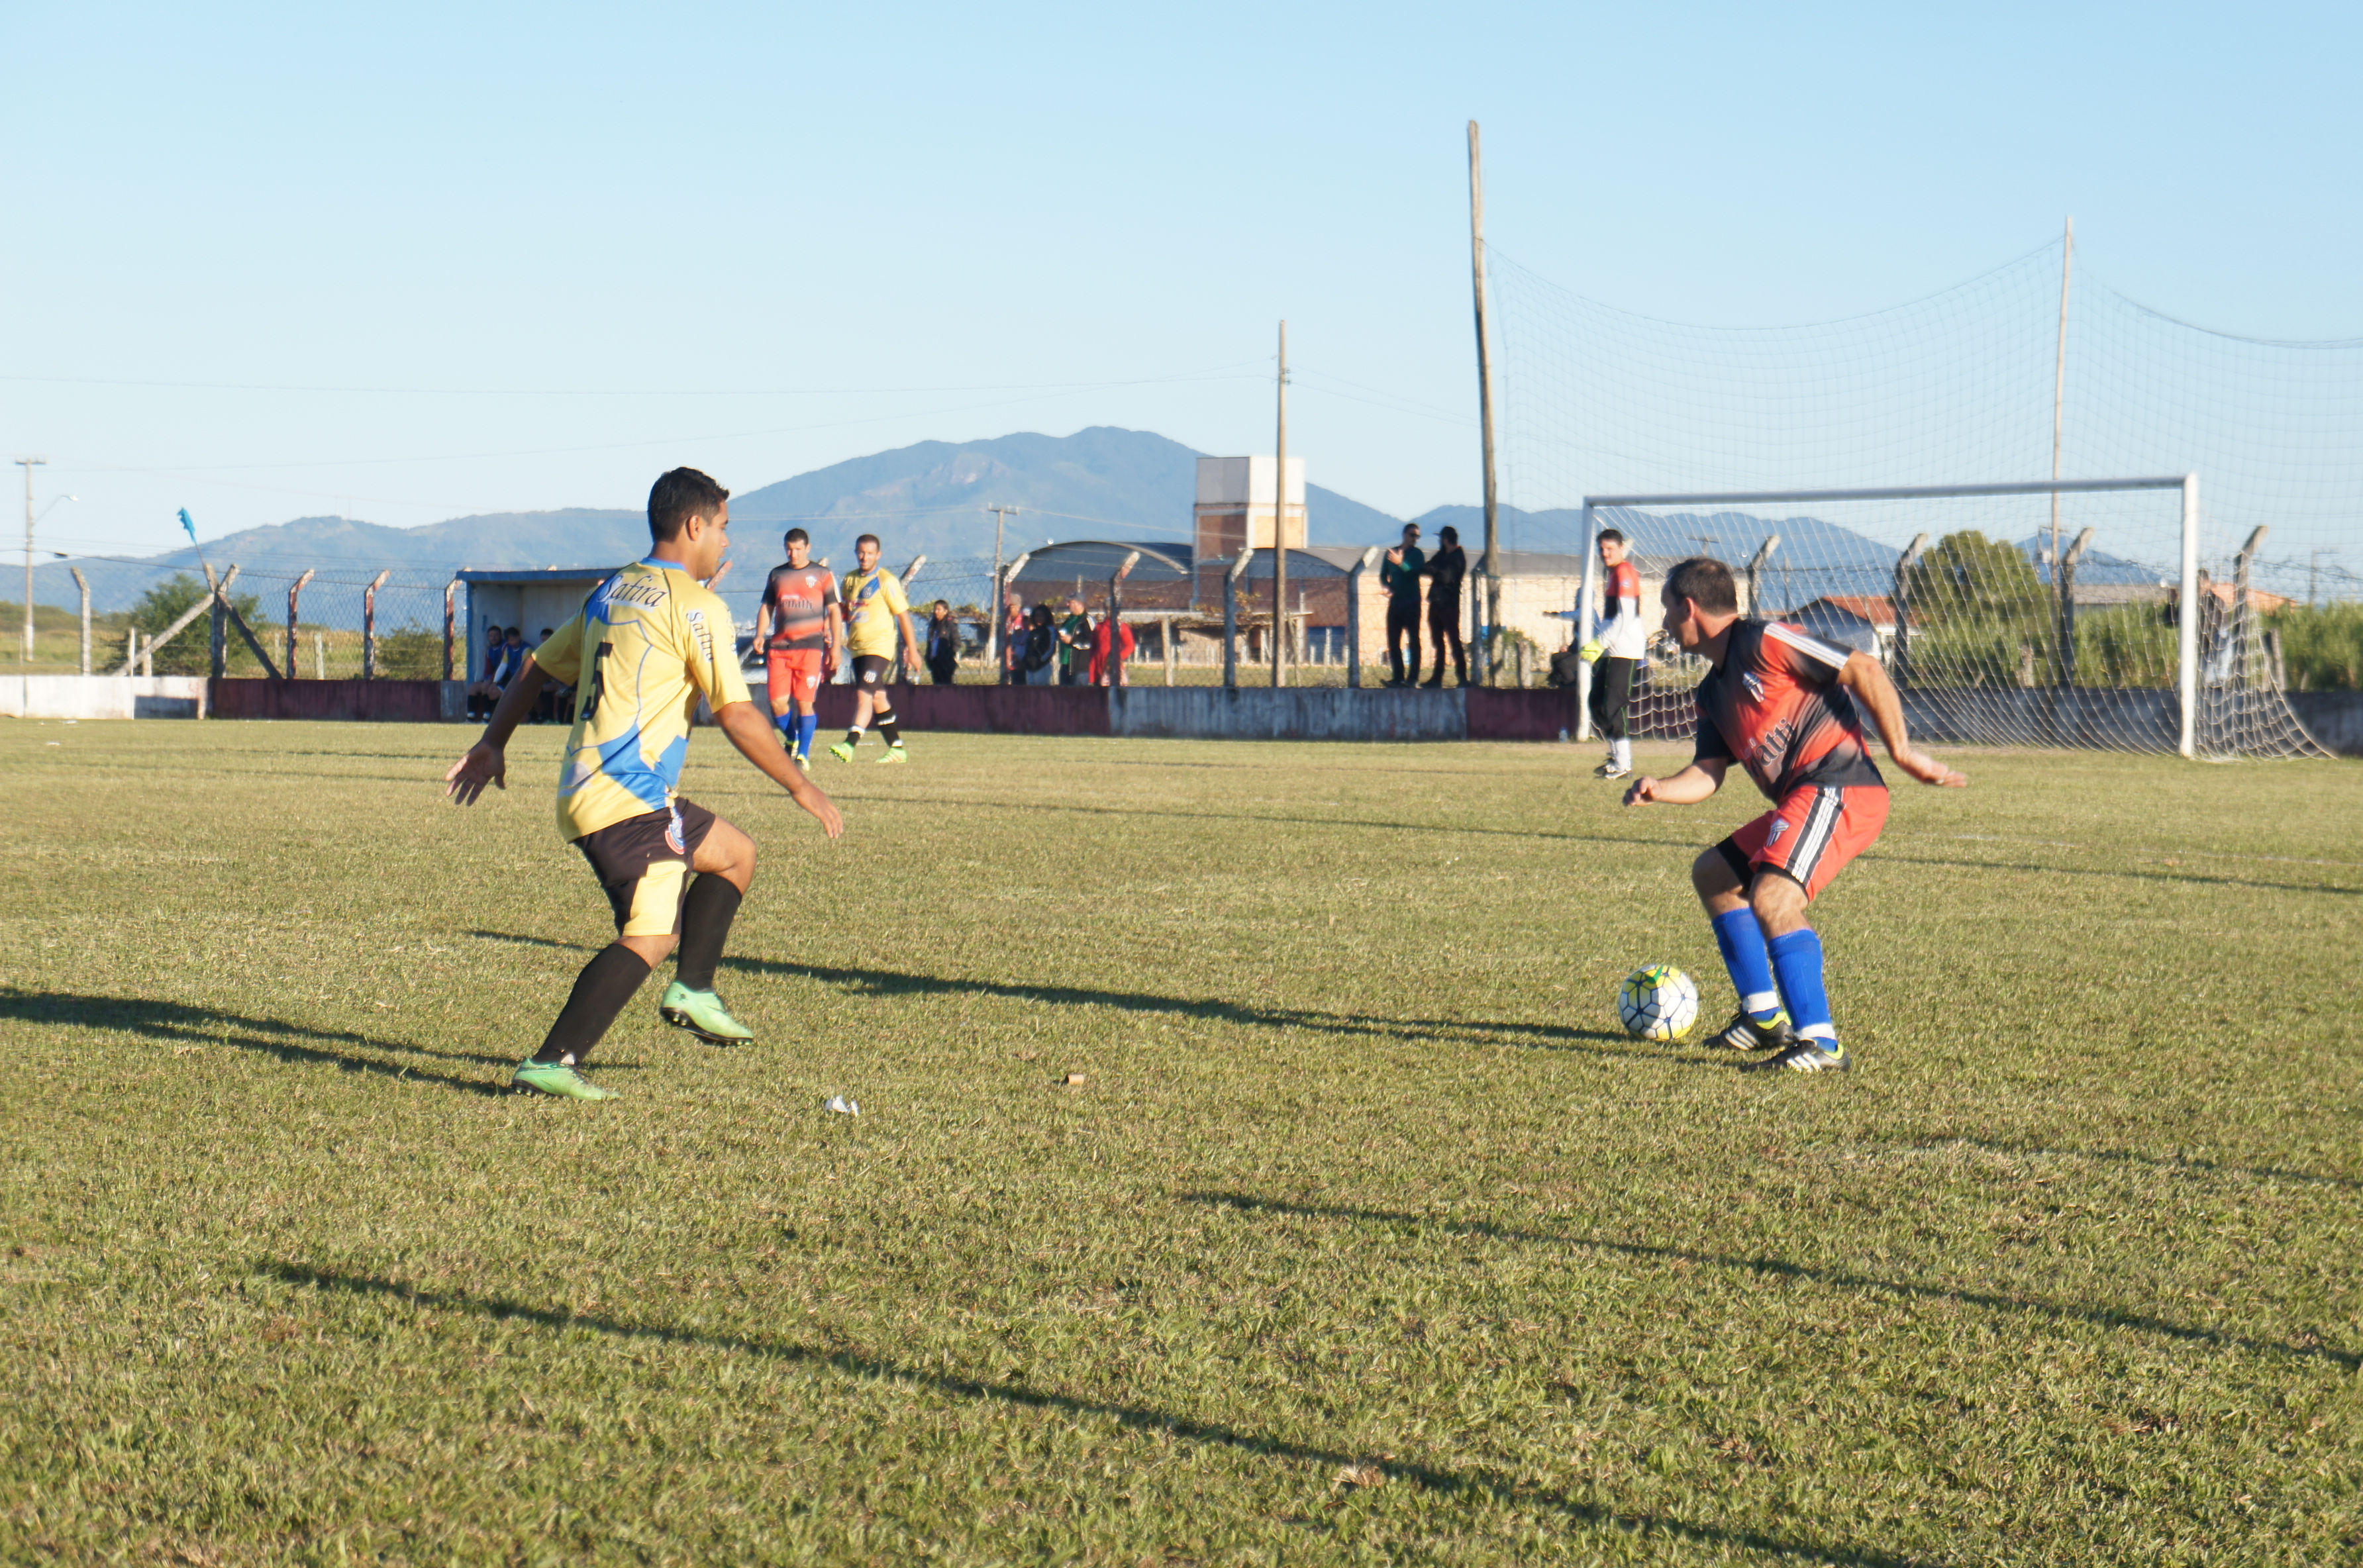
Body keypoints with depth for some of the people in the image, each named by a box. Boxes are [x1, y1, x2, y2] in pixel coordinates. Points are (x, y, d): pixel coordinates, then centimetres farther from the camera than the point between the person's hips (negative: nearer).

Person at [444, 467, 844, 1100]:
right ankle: (553, 1062, -22)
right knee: (650, 936, -14)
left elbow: (536, 669, 23)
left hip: (582, 789, 9)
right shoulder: (697, 606, -8)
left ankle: (692, 992, 15)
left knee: (736, 853, 21)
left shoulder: (610, 593, 17)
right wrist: (802, 788, -5)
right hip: (629, 797, -9)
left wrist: (492, 744, 32)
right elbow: (737, 714, -13)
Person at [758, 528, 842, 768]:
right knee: (777, 702, -2)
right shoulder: (776, 575, 15)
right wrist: (760, 635, 2)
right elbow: (767, 607, 19)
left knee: (805, 702, -8)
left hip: (810, 646, -3)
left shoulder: (823, 575, 5)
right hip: (779, 646, 3)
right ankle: (792, 740, 24)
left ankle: (804, 755, 0)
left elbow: (834, 612, 5)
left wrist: (835, 647, -3)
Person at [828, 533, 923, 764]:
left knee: (864, 693, -18)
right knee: (877, 696, 11)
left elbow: (903, 615, -7)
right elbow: (843, 611, 24)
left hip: (879, 646, -7)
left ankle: (850, 744, -27)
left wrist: (912, 649, -8)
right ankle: (896, 748, 18)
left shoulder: (887, 581, -8)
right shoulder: (850, 580, 12)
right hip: (857, 647, 7)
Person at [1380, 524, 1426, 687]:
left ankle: (1413, 678, -6)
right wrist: (1388, 587, -4)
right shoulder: (1391, 553, 12)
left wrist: (1401, 563, -27)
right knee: (1393, 642, 3)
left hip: (1411, 603, -5)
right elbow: (1383, 577, 15)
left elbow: (1415, 573, -15)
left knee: (1414, 641, -5)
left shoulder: (1417, 554, 0)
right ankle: (1398, 676, 8)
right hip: (1395, 602, 5)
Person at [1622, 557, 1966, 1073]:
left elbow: (1865, 670, -13)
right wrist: (1658, 791, -5)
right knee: (1711, 874, 22)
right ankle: (1764, 1017, 25)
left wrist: (1902, 752, -14)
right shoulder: (1713, 693, 20)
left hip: (1838, 789, -11)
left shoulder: (1763, 643, -9)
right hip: (1800, 799, 11)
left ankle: (1820, 1044, -28)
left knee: (1771, 896, -27)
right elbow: (1707, 775, 15)